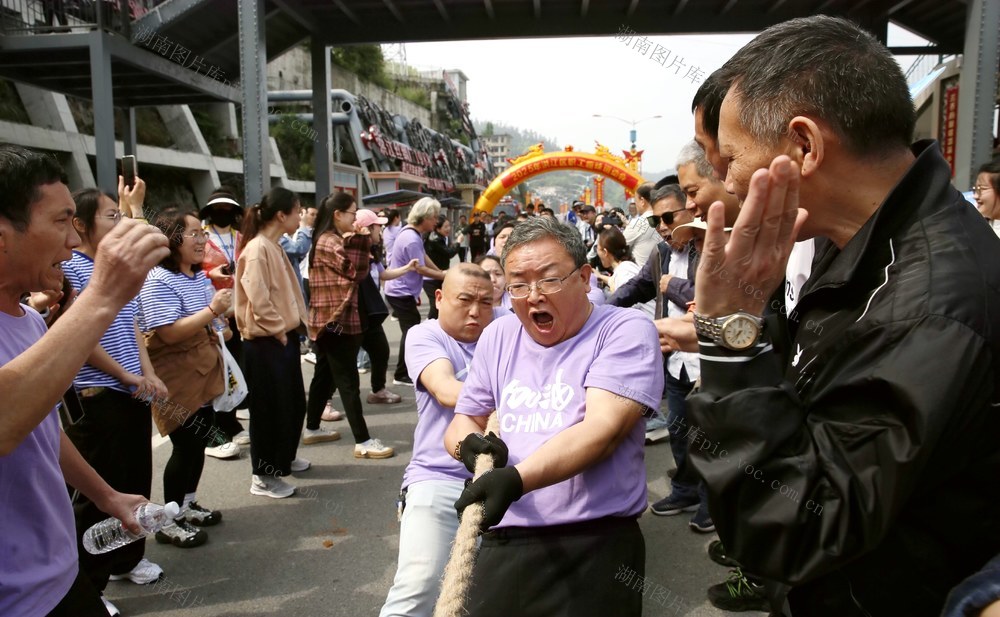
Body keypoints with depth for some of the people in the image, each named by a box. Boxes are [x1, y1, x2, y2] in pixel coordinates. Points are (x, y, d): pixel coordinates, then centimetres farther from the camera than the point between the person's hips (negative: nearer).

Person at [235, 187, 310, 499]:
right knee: (269, 407, 1)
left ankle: (284, 458, 37)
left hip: (284, 337, 10)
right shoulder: (257, 249, -18)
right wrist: (279, 331, -15)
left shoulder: (274, 247, 13)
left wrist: (294, 325, 10)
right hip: (267, 341, -10)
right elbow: (258, 300, -24)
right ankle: (263, 476, 14)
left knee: (293, 402, 19)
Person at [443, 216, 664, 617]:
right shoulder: (498, 337, 10)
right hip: (504, 541, 5)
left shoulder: (626, 331, -7)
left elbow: (602, 429, -19)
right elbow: (462, 422, 16)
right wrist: (470, 444, -8)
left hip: (596, 543, -4)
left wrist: (516, 479, -31)